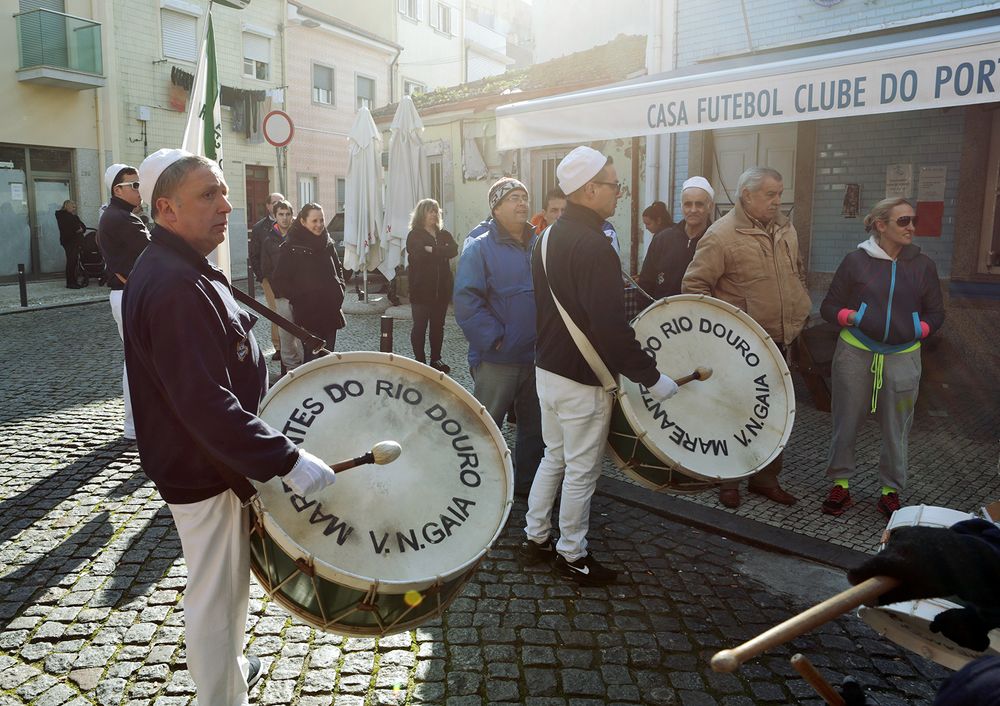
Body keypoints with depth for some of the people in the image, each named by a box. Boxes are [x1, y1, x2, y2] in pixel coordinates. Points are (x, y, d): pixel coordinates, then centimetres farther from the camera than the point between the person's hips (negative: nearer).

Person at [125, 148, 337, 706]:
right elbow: (206, 404, -34)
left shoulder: (179, 270, 7)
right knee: (216, 596, 7)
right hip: (206, 471, -11)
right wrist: (286, 460, -34)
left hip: (215, 457, 11)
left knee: (226, 583, 27)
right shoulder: (176, 288, -27)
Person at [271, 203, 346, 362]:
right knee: (312, 357, -3)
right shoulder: (291, 247, -8)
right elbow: (280, 280, -8)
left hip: (331, 309, 5)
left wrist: (340, 289, 7)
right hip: (308, 312, -5)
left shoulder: (327, 244, 9)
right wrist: (299, 298, -13)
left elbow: (338, 269, 22)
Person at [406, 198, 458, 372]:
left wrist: (432, 250, -15)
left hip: (442, 287, 5)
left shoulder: (444, 234, 13)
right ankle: (420, 361, 7)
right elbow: (419, 254, -20)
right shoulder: (414, 235, -2)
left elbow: (454, 250, -7)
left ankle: (436, 359, 20)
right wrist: (441, 252, -11)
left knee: (438, 325, 10)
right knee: (420, 326, 0)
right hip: (421, 288, -5)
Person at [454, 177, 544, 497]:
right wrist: (494, 338, -19)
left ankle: (529, 482, 34)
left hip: (536, 355, 6)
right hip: (498, 359, -6)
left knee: (535, 425, 17)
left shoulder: (538, 245, 9)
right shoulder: (480, 247, -9)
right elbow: (466, 300, -16)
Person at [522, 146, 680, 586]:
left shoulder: (549, 237, 8)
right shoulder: (593, 246, -23)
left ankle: (535, 538, 33)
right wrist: (653, 378, -20)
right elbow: (610, 328, -28)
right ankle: (571, 555, 21)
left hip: (547, 367, 9)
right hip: (583, 379, -9)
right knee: (581, 471, 6)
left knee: (553, 458, 22)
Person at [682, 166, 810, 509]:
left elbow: (798, 272, 23)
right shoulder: (721, 235, -15)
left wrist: (800, 310, 15)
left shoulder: (785, 229, 8)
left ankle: (766, 478, 31)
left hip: (779, 341, 7)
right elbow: (694, 286, -15)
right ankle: (728, 481, 23)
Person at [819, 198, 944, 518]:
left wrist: (918, 331, -7)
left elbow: (935, 313, 11)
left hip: (902, 358, 1)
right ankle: (840, 484, 22)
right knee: (846, 423, 6)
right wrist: (851, 317, -15)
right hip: (855, 353, -1)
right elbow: (829, 307, 3)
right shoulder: (856, 260, 0)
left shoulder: (922, 265, 4)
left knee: (896, 429, 6)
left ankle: (891, 491, 23)